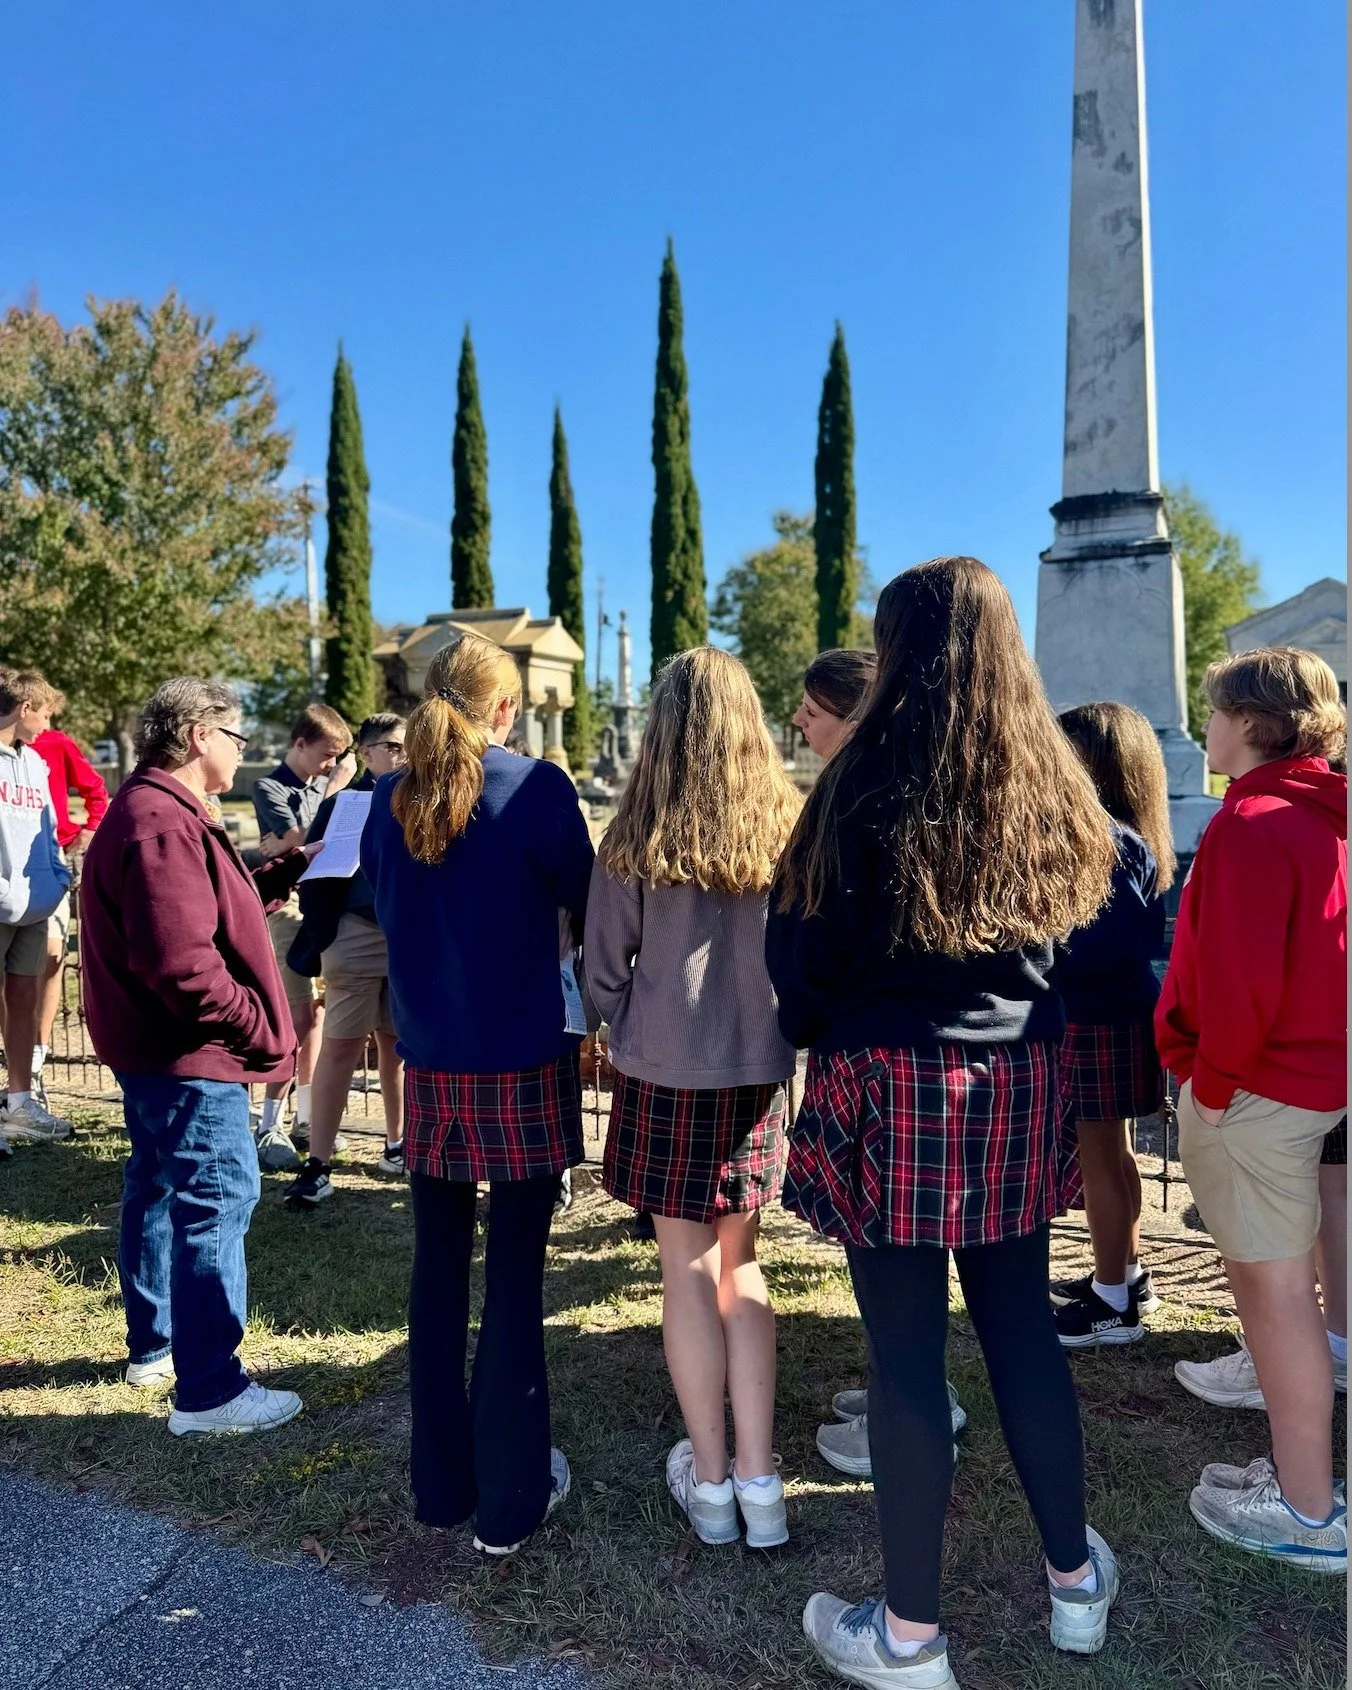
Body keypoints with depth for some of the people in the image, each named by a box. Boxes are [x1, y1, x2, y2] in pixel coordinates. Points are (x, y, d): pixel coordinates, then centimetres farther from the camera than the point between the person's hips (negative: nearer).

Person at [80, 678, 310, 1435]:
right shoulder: (163, 824, -23)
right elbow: (183, 963, -29)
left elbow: (212, 912, 16)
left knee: (160, 1191, 20)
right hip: (190, 1055, -11)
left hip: (160, 1049, 11)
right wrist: (261, 1030, -21)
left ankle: (155, 1343, 35)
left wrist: (284, 873, 7)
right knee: (217, 1203, -6)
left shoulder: (157, 812, 14)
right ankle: (208, 1391, 2)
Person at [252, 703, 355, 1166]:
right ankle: (268, 1128, 0)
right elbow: (298, 840, -17)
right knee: (297, 1020, -9)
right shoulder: (270, 788, -5)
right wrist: (333, 792, -12)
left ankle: (305, 1121, 20)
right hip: (290, 907, -6)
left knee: (316, 1015, 10)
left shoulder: (321, 785, 12)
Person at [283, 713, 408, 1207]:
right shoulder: (342, 803, 3)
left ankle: (397, 1142, 27)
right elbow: (315, 874, -1)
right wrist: (323, 939, -9)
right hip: (357, 936, -2)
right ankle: (317, 1164, 2)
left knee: (396, 1045, 13)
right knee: (339, 1048, -2)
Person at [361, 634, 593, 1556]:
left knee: (438, 1267, 15)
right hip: (523, 1063, -4)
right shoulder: (538, 787, -12)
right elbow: (586, 906, -2)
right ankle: (510, 1497, 18)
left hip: (430, 1064, 4)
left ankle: (440, 1480, 29)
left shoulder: (392, 799, 2)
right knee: (515, 1274, 5)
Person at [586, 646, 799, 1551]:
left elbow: (605, 969, -4)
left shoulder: (636, 838, -10)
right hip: (763, 1074, 2)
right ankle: (758, 1477, 21)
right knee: (739, 1263, 17)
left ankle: (710, 1480, 24)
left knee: (689, 1269, 11)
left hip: (665, 1075, -2)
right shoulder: (787, 826, -5)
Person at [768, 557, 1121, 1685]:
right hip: (1018, 1084, 5)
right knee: (1022, 1328, 19)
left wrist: (811, 1027, 10)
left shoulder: (871, 780, -13)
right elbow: (1077, 928, 12)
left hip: (894, 1085, -5)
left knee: (905, 1351, 5)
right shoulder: (1052, 784, 4)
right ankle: (1075, 1578, 37)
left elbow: (803, 945, -8)